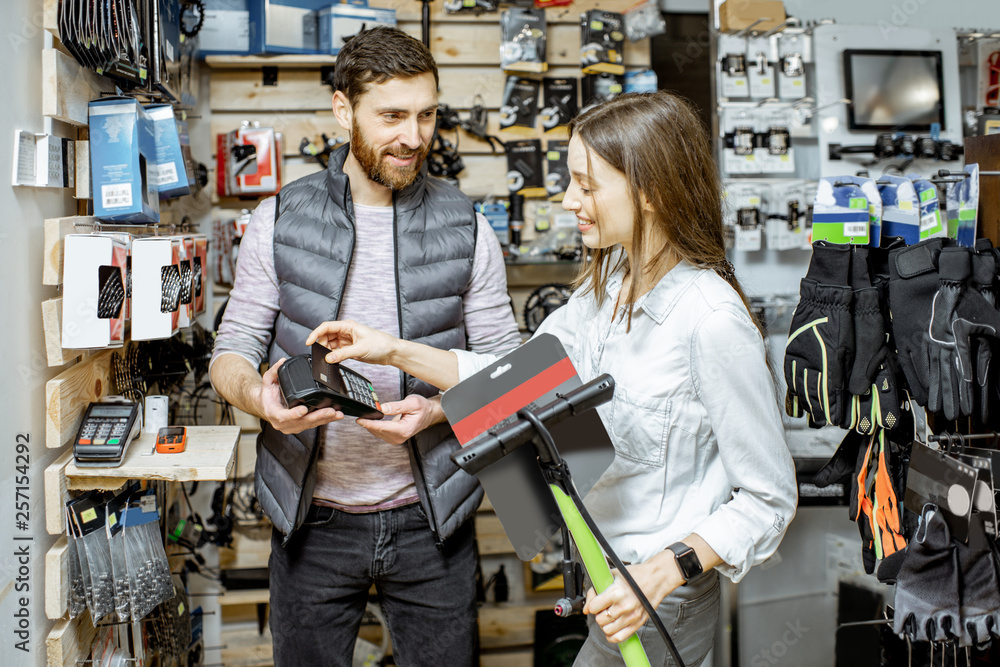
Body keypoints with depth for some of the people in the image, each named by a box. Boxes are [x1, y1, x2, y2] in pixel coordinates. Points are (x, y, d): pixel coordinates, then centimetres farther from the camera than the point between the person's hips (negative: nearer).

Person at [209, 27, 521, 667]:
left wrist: (435, 410, -18)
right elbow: (232, 350, 3)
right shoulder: (280, 221, 0)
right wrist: (259, 396, -21)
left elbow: (503, 366, 2)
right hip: (313, 518, 0)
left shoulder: (466, 229, 0)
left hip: (430, 517, 0)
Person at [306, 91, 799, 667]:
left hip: (661, 602, -7)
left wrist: (665, 572, -29)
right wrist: (395, 351, 1)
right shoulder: (610, 282, -2)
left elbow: (769, 497, -19)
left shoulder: (713, 322, -26)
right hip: (604, 565, 8)